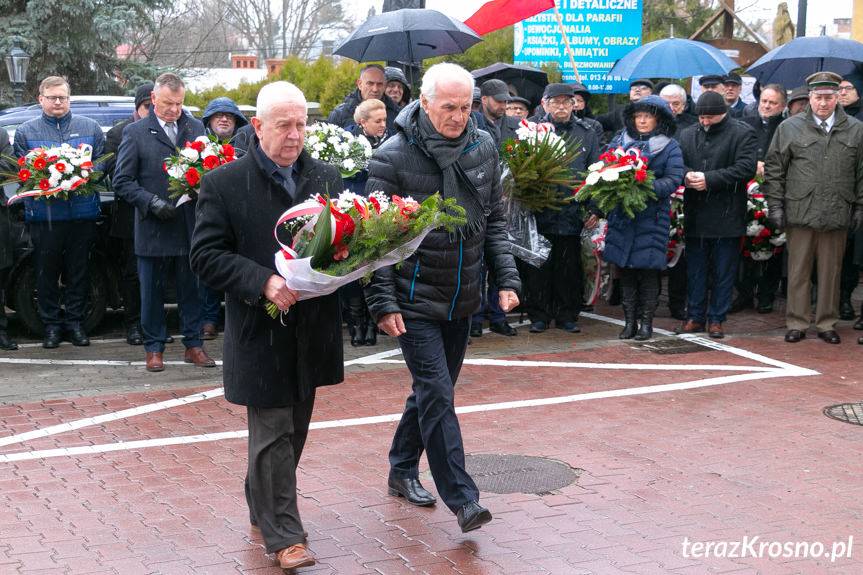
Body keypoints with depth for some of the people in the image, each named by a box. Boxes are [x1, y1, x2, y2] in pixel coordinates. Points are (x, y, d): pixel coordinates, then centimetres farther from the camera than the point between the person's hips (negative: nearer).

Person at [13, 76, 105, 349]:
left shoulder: (90, 128, 8)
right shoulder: (25, 132, 6)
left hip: (82, 212, 1)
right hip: (43, 213, -1)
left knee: (79, 272, 7)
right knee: (47, 273, 5)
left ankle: (74, 321, 18)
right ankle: (51, 324, 16)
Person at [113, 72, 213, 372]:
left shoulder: (196, 128, 7)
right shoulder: (135, 132, -1)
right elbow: (122, 180, -3)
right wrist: (152, 202, -15)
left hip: (190, 225, 2)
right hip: (153, 227, -2)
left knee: (191, 289, 9)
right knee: (152, 291, 7)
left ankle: (193, 345, 20)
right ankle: (154, 348, 19)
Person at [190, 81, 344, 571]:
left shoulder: (327, 177, 6)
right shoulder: (224, 183, -6)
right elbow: (206, 255, -9)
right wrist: (264, 282, -21)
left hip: (311, 328, 5)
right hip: (260, 330, -5)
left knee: (295, 430, 17)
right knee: (273, 433, -3)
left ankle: (264, 508, 36)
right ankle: (283, 534, 5)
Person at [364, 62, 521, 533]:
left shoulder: (484, 147, 2)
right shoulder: (393, 157, -13)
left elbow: (494, 221, 11)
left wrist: (506, 277, 2)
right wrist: (382, 302, -16)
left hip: (461, 299, 6)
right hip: (415, 300, -5)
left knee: (432, 390, 16)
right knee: (437, 395, -10)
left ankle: (402, 470, 35)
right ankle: (462, 499, -6)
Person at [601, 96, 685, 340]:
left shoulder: (670, 147, 2)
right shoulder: (620, 140, 11)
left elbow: (673, 180, -7)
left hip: (652, 217, -3)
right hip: (621, 214, 3)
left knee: (647, 269, -1)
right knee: (625, 269, 6)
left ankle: (646, 322, 10)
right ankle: (630, 321, 15)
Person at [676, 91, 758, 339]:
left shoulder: (742, 134, -3)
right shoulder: (688, 135, 12)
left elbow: (746, 168, -14)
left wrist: (709, 179, -19)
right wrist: (687, 176, -11)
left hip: (727, 215, -4)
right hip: (695, 215, 4)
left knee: (723, 272, 4)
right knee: (695, 269, 10)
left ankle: (716, 319, 13)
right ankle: (695, 317, 19)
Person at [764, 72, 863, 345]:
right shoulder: (789, 128, 4)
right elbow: (774, 170, 5)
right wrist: (775, 205, -1)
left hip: (837, 215, 1)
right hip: (799, 212, -1)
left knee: (831, 271, 8)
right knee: (798, 271, 5)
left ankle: (827, 323, 19)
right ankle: (796, 323, 14)